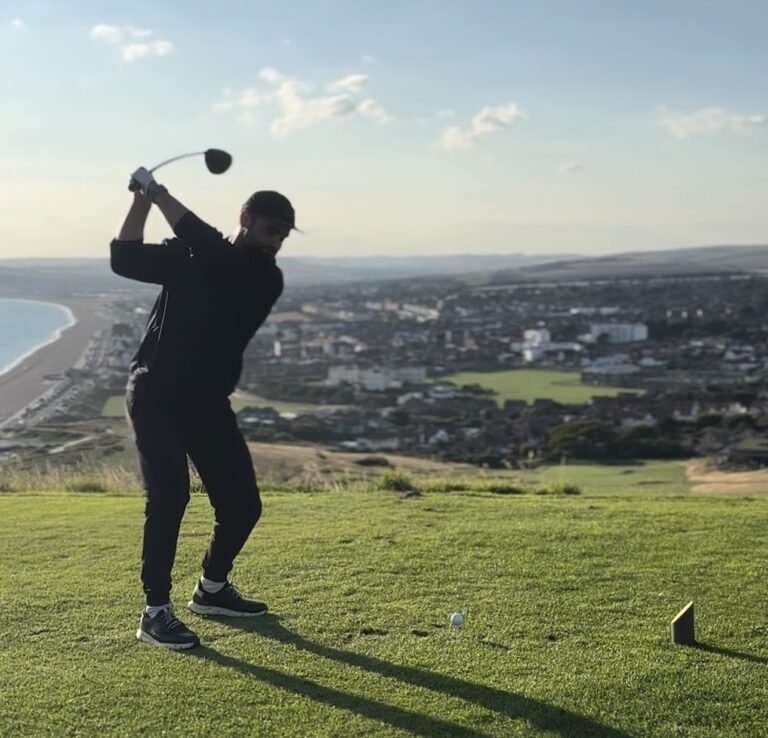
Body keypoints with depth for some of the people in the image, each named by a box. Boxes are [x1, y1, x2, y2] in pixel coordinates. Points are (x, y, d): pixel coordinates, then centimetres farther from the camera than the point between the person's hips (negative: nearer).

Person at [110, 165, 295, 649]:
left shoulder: (265, 279, -4)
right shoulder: (186, 256, 2)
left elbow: (209, 248, -18)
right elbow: (124, 258, -7)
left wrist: (159, 193, -16)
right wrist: (142, 198, -13)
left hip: (208, 402, 3)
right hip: (156, 394, -3)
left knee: (242, 503, 3)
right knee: (169, 495, -18)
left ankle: (212, 590, 28)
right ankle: (156, 612, -9)